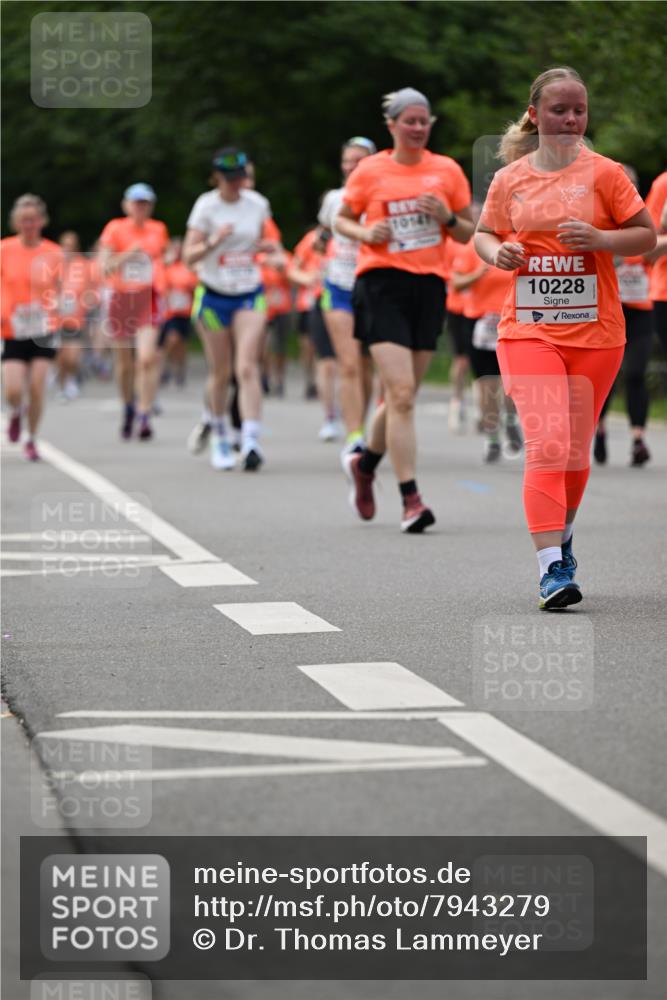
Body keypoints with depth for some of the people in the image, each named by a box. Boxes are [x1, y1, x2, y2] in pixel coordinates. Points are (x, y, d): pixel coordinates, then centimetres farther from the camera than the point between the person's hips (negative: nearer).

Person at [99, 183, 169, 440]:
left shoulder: (159, 230, 6)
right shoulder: (115, 229, -2)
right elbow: (104, 267, -10)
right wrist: (127, 255, -23)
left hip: (148, 298, 0)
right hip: (121, 298, 0)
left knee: (147, 358, -18)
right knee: (124, 362, 11)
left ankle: (145, 416, -18)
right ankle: (129, 407, 36)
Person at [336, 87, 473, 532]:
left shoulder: (447, 170, 8)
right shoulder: (370, 171, 3)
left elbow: (467, 234, 12)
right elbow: (343, 219, 13)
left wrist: (447, 218, -9)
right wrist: (366, 232, -8)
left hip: (429, 286, 3)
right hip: (382, 283, -3)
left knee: (402, 395, 10)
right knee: (401, 393, -14)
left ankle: (365, 463, 38)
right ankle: (411, 499, -14)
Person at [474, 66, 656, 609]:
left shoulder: (603, 172, -1)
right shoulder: (509, 179, 4)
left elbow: (647, 236, 2)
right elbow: (484, 234, 19)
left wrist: (600, 239, -16)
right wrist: (497, 251, -4)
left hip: (596, 332, 0)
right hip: (527, 330, 0)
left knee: (576, 451, 10)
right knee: (546, 445, -16)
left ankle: (561, 540, 36)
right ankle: (551, 569, -19)